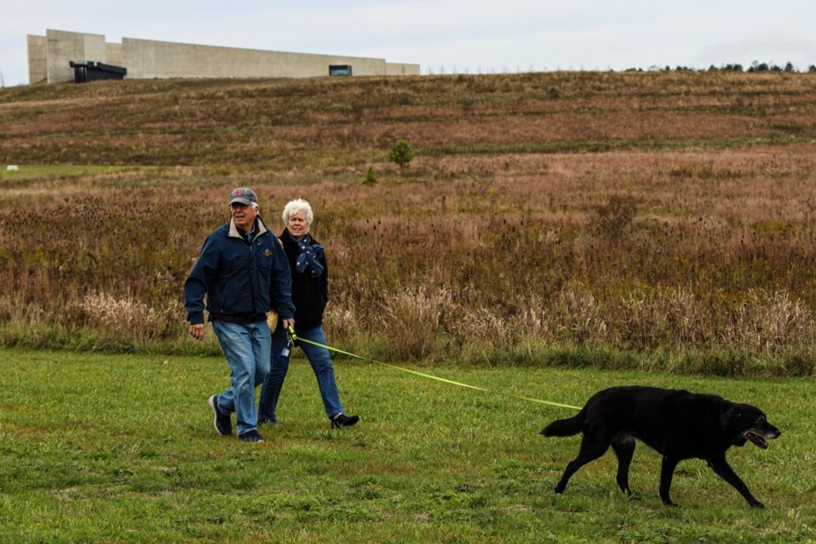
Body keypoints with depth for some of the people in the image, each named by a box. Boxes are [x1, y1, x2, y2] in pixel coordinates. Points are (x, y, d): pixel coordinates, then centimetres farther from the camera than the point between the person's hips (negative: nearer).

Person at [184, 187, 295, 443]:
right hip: (229, 322, -5)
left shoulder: (268, 240, 5)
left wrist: (286, 311, 7)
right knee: (245, 370, -11)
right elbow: (197, 279, -8)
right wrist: (195, 316, -14)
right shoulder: (218, 240, -10)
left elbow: (281, 277, 15)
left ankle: (223, 404, 29)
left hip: (259, 321, 6)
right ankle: (247, 429, 1)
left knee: (262, 370, 6)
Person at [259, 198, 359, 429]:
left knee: (324, 365, -1)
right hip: (283, 320, -5)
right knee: (278, 367, 2)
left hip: (310, 321, 5)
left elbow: (322, 282, 20)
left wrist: (320, 307, 10)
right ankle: (266, 415, 16)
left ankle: (336, 414, -2)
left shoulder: (315, 249, 10)